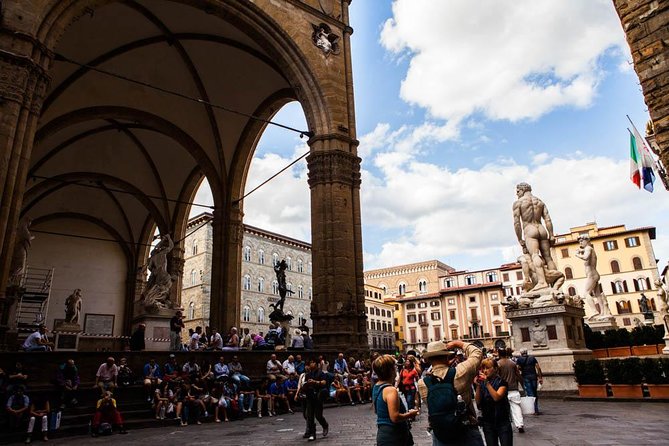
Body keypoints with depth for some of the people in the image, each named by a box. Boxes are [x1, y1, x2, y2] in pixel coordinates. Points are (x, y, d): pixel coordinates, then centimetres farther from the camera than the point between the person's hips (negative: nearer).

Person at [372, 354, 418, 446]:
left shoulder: (376, 387, 6)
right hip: (393, 436, -9)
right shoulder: (391, 390, -23)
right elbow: (395, 417, -27)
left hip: (382, 433, 9)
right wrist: (409, 414, -11)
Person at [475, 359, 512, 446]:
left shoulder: (502, 382, -5)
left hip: (502, 422, -3)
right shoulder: (482, 383, 4)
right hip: (487, 423, 3)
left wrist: (487, 383, -26)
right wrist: (478, 386, -16)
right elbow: (478, 402, -5)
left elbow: (496, 397, -21)